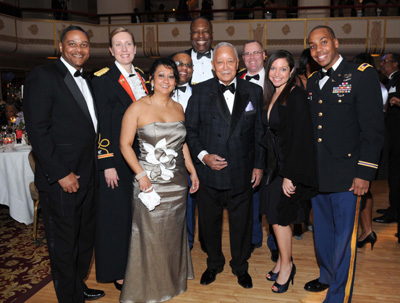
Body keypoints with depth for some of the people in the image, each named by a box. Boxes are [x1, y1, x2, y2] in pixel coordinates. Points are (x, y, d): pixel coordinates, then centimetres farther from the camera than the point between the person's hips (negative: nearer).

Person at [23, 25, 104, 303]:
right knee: (64, 246, 9)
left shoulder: (86, 82, 15)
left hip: (88, 178, 8)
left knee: (85, 238, 20)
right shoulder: (44, 76, -10)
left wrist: (97, 163, 8)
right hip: (61, 181, -8)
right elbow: (37, 130, -17)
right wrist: (61, 174, -18)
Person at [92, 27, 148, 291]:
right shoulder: (103, 79, -8)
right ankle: (117, 271, 21)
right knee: (116, 212, 4)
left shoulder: (142, 77, 11)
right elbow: (101, 125, -13)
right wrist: (107, 164, -16)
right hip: (116, 158, -6)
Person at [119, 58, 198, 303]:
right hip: (150, 182, -5)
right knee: (150, 235, 6)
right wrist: (141, 174, -17)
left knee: (174, 233, 16)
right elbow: (125, 144, -9)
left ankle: (173, 279, 37)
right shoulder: (138, 108, -8)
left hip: (178, 182, 5)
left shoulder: (178, 108, 8)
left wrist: (193, 172, 11)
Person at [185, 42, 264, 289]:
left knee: (242, 222, 15)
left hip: (242, 172, 1)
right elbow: (190, 129, 0)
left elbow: (259, 132, 5)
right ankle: (214, 264, 40)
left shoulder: (254, 91, 2)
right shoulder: (200, 91, -1)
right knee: (209, 222, 15)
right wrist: (203, 155, -14)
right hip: (209, 170, 0)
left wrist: (259, 165, 3)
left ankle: (240, 267, 38)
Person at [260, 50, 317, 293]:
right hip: (274, 164, 7)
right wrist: (262, 166, 9)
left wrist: (290, 175, -22)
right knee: (276, 215, 12)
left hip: (289, 166, -7)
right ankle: (283, 260, 29)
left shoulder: (296, 95, -15)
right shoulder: (272, 96, 9)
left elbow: (300, 137, -20)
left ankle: (286, 265, 22)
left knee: (279, 216, 2)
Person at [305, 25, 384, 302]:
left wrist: (364, 173, -15)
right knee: (322, 233, 20)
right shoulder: (312, 83, 12)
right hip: (317, 175, 6)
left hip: (346, 174, -6)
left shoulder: (362, 75, -6)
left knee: (344, 237, 4)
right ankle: (327, 276, 41)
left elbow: (373, 129, -11)